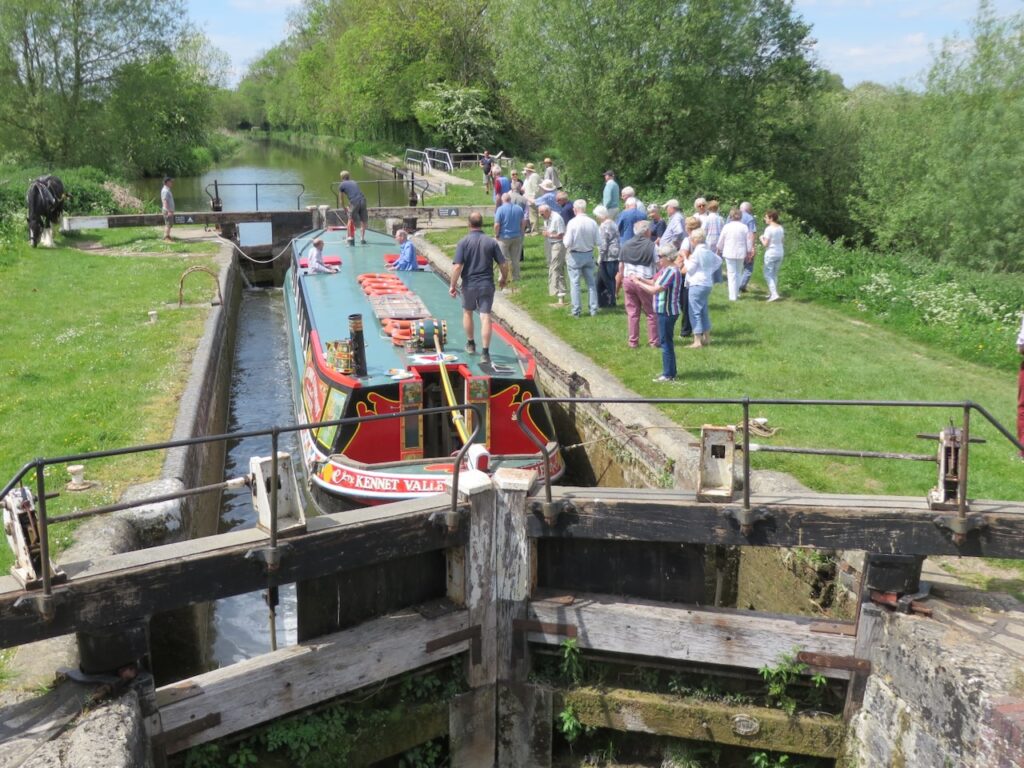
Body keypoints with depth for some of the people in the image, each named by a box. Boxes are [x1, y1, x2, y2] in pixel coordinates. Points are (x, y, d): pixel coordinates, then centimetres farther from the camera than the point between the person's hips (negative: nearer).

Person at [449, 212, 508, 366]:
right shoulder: (491, 242, -2)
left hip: (469, 284, 0)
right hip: (487, 284, 0)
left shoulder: (463, 242, -8)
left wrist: (453, 285, -5)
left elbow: (458, 267, -15)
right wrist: (504, 279, 17)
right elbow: (503, 265, -2)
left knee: (467, 313, 22)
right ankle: (485, 352, -11)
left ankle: (470, 344, 37)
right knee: (485, 316, -2)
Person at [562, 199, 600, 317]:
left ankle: (576, 310, 6)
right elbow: (597, 242, -3)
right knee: (591, 283, 13)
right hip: (589, 255, 3)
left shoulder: (572, 222, -17)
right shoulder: (593, 222, -8)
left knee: (575, 283, 5)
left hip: (575, 255, -3)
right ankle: (593, 309, 17)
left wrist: (564, 239, 6)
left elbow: (568, 243, -15)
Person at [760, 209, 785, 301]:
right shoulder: (780, 228, 5)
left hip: (770, 253, -7)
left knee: (768, 275, -1)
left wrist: (761, 238, 3)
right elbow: (782, 239, 14)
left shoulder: (769, 229, -16)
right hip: (780, 253, 7)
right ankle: (772, 293, 23)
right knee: (774, 274, 18)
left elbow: (765, 244, -16)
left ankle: (774, 294, -13)